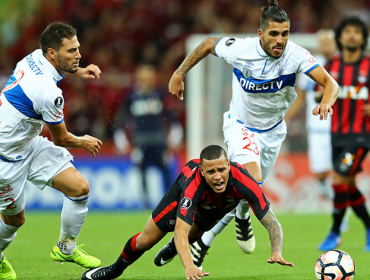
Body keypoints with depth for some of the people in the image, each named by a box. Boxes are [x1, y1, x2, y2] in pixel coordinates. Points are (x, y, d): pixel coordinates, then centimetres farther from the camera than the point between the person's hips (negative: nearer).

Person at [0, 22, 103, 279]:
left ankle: (67, 248, 17)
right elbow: (61, 139, -14)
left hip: (30, 144, 9)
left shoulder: (35, 57, -8)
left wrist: (79, 72, 6)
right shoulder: (48, 92, -32)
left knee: (80, 187, 0)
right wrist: (84, 142, 8)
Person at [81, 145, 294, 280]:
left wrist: (277, 252, -62)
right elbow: (180, 231, -55)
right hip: (184, 192, -2)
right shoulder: (193, 184, -50)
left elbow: (272, 223, -43)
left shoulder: (243, 181, -46)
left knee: (193, 235, 23)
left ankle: (172, 249, 62)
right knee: (146, 240, 6)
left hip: (221, 204, 2)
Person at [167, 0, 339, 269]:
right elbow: (208, 44, -5)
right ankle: (242, 217, 10)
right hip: (240, 125, -3)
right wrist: (180, 74, 1)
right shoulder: (239, 49, -25)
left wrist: (326, 103, -52)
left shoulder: (296, 55, -24)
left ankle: (206, 238, 33)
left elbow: (330, 82, -30)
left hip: (272, 131, 3)